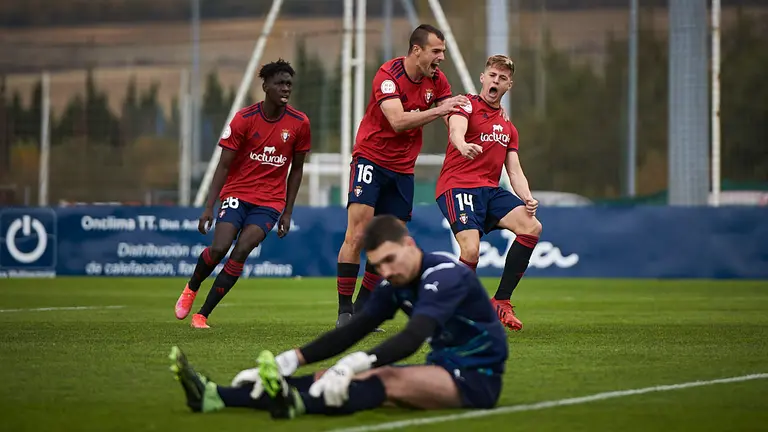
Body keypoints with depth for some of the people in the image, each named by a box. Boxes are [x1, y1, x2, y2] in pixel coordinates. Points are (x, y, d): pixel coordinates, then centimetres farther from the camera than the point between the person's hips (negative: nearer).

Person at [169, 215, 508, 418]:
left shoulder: (445, 277, -22)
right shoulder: (397, 284, 4)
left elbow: (412, 338, -37)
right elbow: (351, 332, -1)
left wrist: (358, 363, -51)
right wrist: (292, 360, -14)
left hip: (476, 378, -7)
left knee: (390, 381, -34)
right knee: (335, 380, -11)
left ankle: (297, 402, -59)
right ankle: (216, 396, -24)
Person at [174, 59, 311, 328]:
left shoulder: (299, 123, -3)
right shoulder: (244, 119, -7)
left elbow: (296, 169, 8)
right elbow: (224, 165, -5)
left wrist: (287, 213, 5)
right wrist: (209, 207, -12)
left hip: (270, 202, 1)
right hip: (237, 193, -1)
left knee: (241, 251, -17)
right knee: (219, 248, -17)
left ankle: (203, 314, -7)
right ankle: (191, 288, 17)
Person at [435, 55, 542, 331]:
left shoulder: (508, 127, 23)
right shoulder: (467, 106, 2)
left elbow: (514, 171, 18)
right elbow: (456, 130, -21)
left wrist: (527, 198, -3)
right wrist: (463, 146, -46)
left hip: (490, 189, 7)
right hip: (457, 186, -7)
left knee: (531, 227, -15)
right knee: (471, 251, -26)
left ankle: (500, 302, -5)